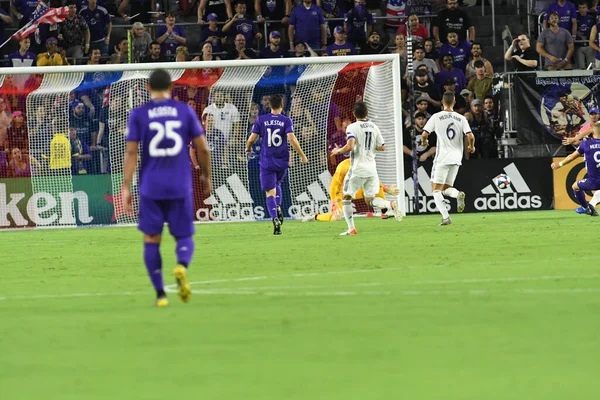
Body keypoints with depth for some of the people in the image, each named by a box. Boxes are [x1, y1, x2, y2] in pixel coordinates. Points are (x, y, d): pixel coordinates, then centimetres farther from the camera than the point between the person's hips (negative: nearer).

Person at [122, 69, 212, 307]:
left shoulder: (139, 114, 2)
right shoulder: (185, 111, 4)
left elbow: (131, 152, -4)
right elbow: (202, 147, 4)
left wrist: (126, 187, -2)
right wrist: (206, 175, 19)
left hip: (151, 187, 0)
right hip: (180, 186, 0)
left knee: (151, 239, 10)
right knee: (184, 236, 10)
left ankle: (160, 294, 4)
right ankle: (182, 265, -23)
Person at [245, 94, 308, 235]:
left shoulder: (261, 120, -1)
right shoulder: (286, 121, -3)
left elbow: (252, 139, -1)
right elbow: (291, 139, -15)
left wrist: (248, 148, 22)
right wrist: (302, 155, -6)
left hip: (267, 162, -1)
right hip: (282, 161, 1)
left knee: (270, 192, 0)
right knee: (277, 184, 28)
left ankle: (275, 219, -20)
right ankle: (278, 207, 4)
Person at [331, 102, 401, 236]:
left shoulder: (352, 127, -9)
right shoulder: (374, 127, 8)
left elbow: (350, 146, -21)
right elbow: (382, 147, 10)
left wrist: (338, 151, -2)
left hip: (358, 169, -5)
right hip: (371, 168, 5)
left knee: (346, 198, 11)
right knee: (370, 200, 12)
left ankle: (351, 228, 5)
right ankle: (391, 204, -16)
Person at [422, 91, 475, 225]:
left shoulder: (436, 117, -4)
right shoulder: (461, 118, 3)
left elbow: (424, 134, -7)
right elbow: (470, 136, -5)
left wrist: (424, 142, 16)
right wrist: (471, 147, 17)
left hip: (442, 158, -4)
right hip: (456, 158, 4)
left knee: (436, 189, 3)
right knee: (446, 188, 16)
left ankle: (445, 217, -14)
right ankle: (458, 194, -19)